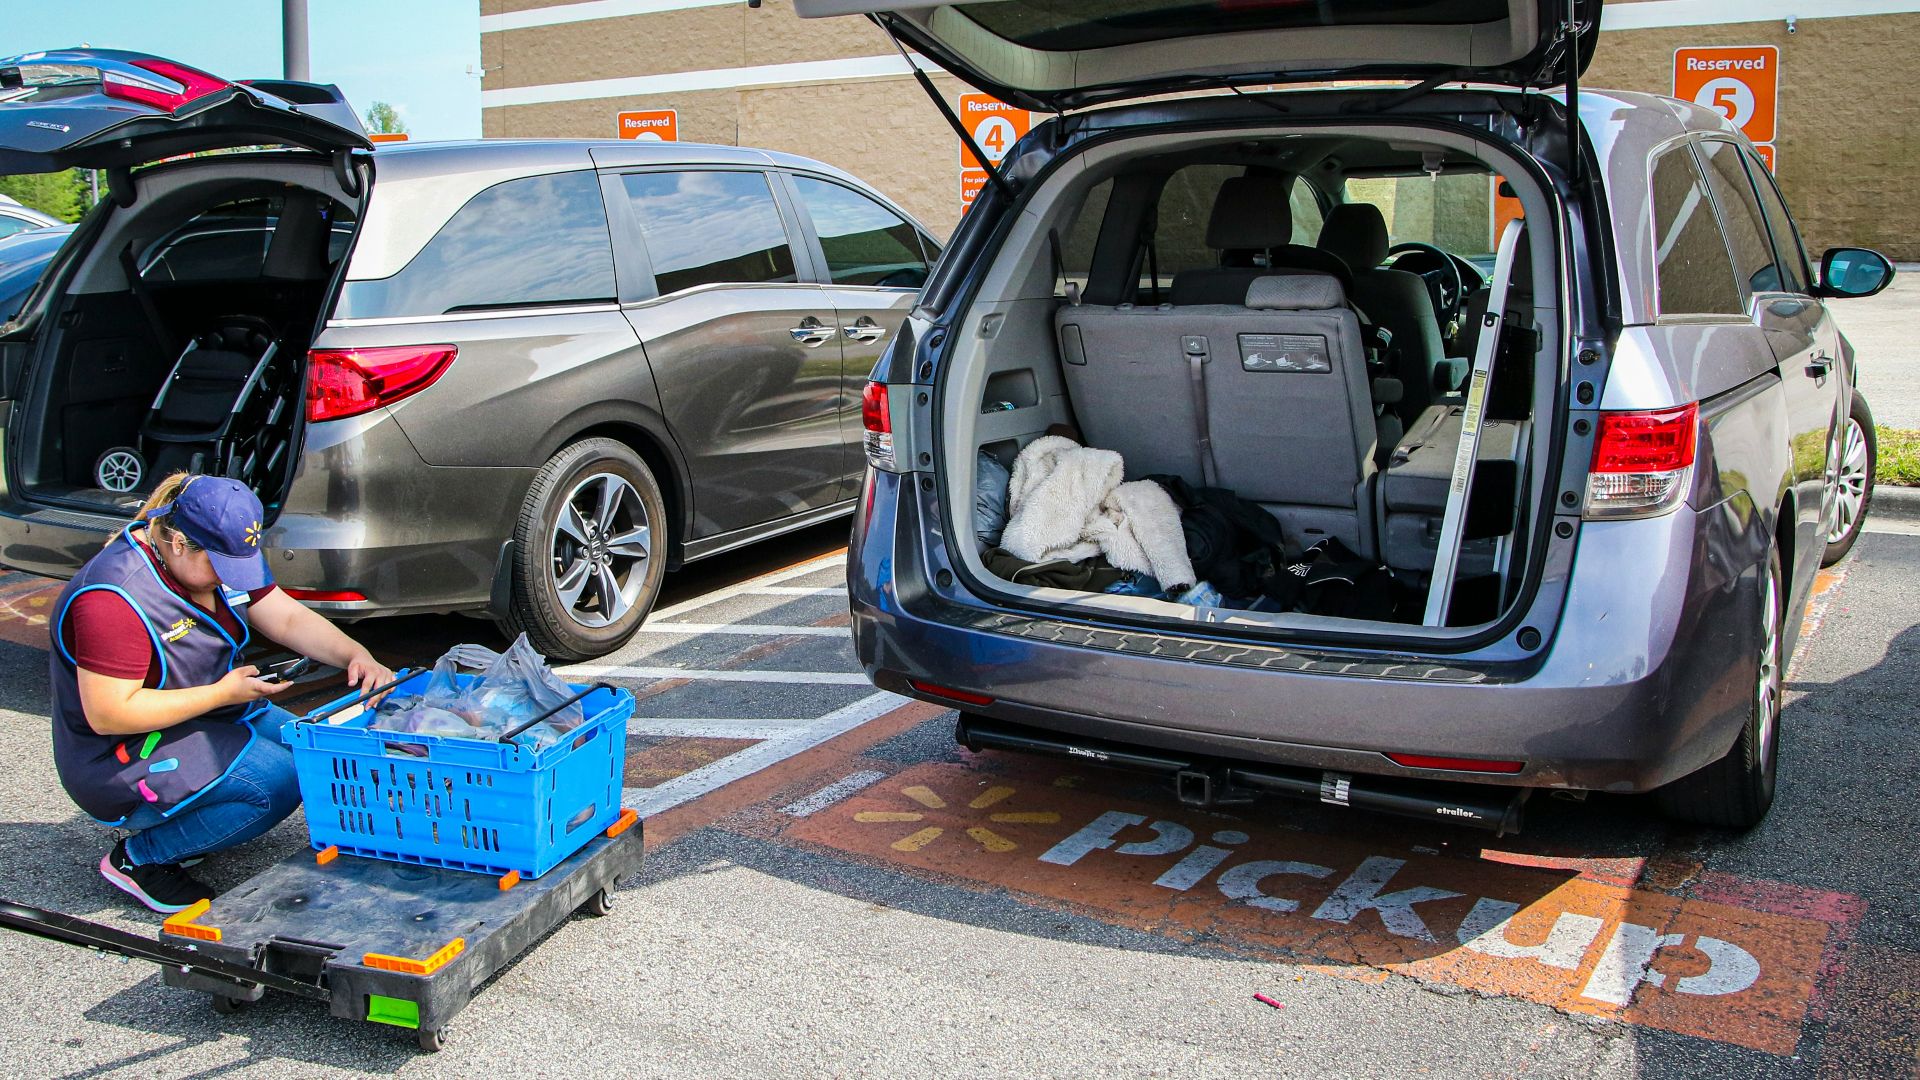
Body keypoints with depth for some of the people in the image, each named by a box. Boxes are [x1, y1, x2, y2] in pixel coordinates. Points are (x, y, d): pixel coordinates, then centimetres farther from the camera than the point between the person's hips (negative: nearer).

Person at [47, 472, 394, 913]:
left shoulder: (221, 556, -2)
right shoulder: (115, 597, -27)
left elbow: (290, 619, 2)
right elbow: (107, 714, -28)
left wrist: (355, 655, -17)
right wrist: (222, 694, -25)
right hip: (125, 760, -9)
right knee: (276, 781, -25)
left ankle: (176, 826, 8)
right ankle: (139, 857, -7)